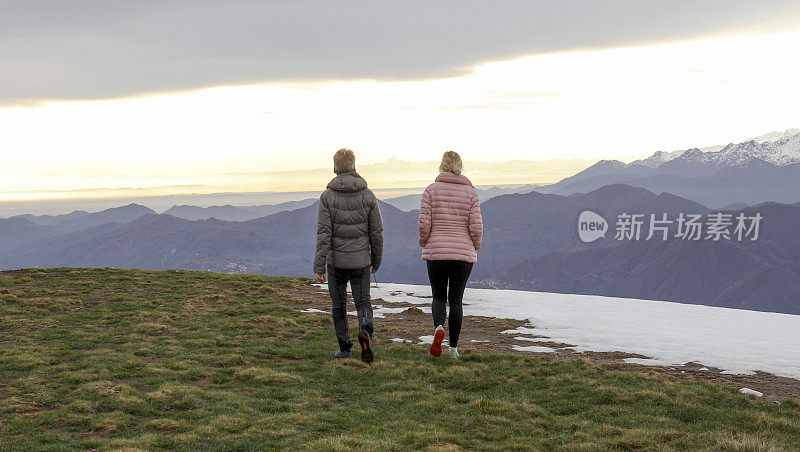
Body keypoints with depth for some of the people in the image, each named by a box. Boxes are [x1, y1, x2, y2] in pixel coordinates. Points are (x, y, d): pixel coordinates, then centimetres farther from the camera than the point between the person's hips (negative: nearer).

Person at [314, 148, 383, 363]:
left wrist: (319, 265, -10)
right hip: (361, 261, 1)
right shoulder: (368, 195, -2)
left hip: (336, 261, -1)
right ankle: (365, 330, -21)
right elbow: (376, 233, 1)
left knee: (339, 305, 13)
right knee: (363, 302, 8)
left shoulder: (327, 196, -7)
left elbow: (324, 233, -12)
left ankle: (345, 348, 17)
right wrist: (376, 261, 14)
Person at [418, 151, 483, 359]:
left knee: (439, 297, 14)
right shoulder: (470, 192, 0)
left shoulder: (431, 190, -1)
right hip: (463, 253, 0)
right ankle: (454, 347, 7)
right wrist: (475, 247, 11)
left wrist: (424, 244, 10)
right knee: (456, 300, 8)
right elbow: (476, 226, -5)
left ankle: (438, 327, -16)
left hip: (436, 253, 0)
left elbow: (424, 222, -6)